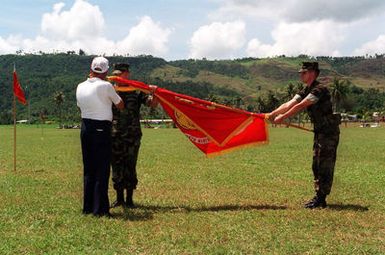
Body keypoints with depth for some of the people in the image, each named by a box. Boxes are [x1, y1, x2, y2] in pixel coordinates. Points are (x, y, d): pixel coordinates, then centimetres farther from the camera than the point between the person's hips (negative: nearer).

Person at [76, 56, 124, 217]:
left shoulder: (80, 87, 6)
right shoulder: (106, 86, -10)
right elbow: (121, 106, 0)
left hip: (85, 128, 6)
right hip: (101, 129, -6)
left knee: (88, 169, 14)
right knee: (102, 170, 0)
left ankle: (87, 207, 20)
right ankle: (100, 209, 1)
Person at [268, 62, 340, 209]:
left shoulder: (319, 90, -20)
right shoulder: (306, 91, 10)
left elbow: (300, 106, -26)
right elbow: (289, 104, 4)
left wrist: (283, 117, -25)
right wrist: (272, 114, -6)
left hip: (329, 132, -10)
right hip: (319, 132, 10)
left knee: (324, 166, -7)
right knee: (317, 165, 12)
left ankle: (321, 199, -3)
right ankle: (319, 196, 18)